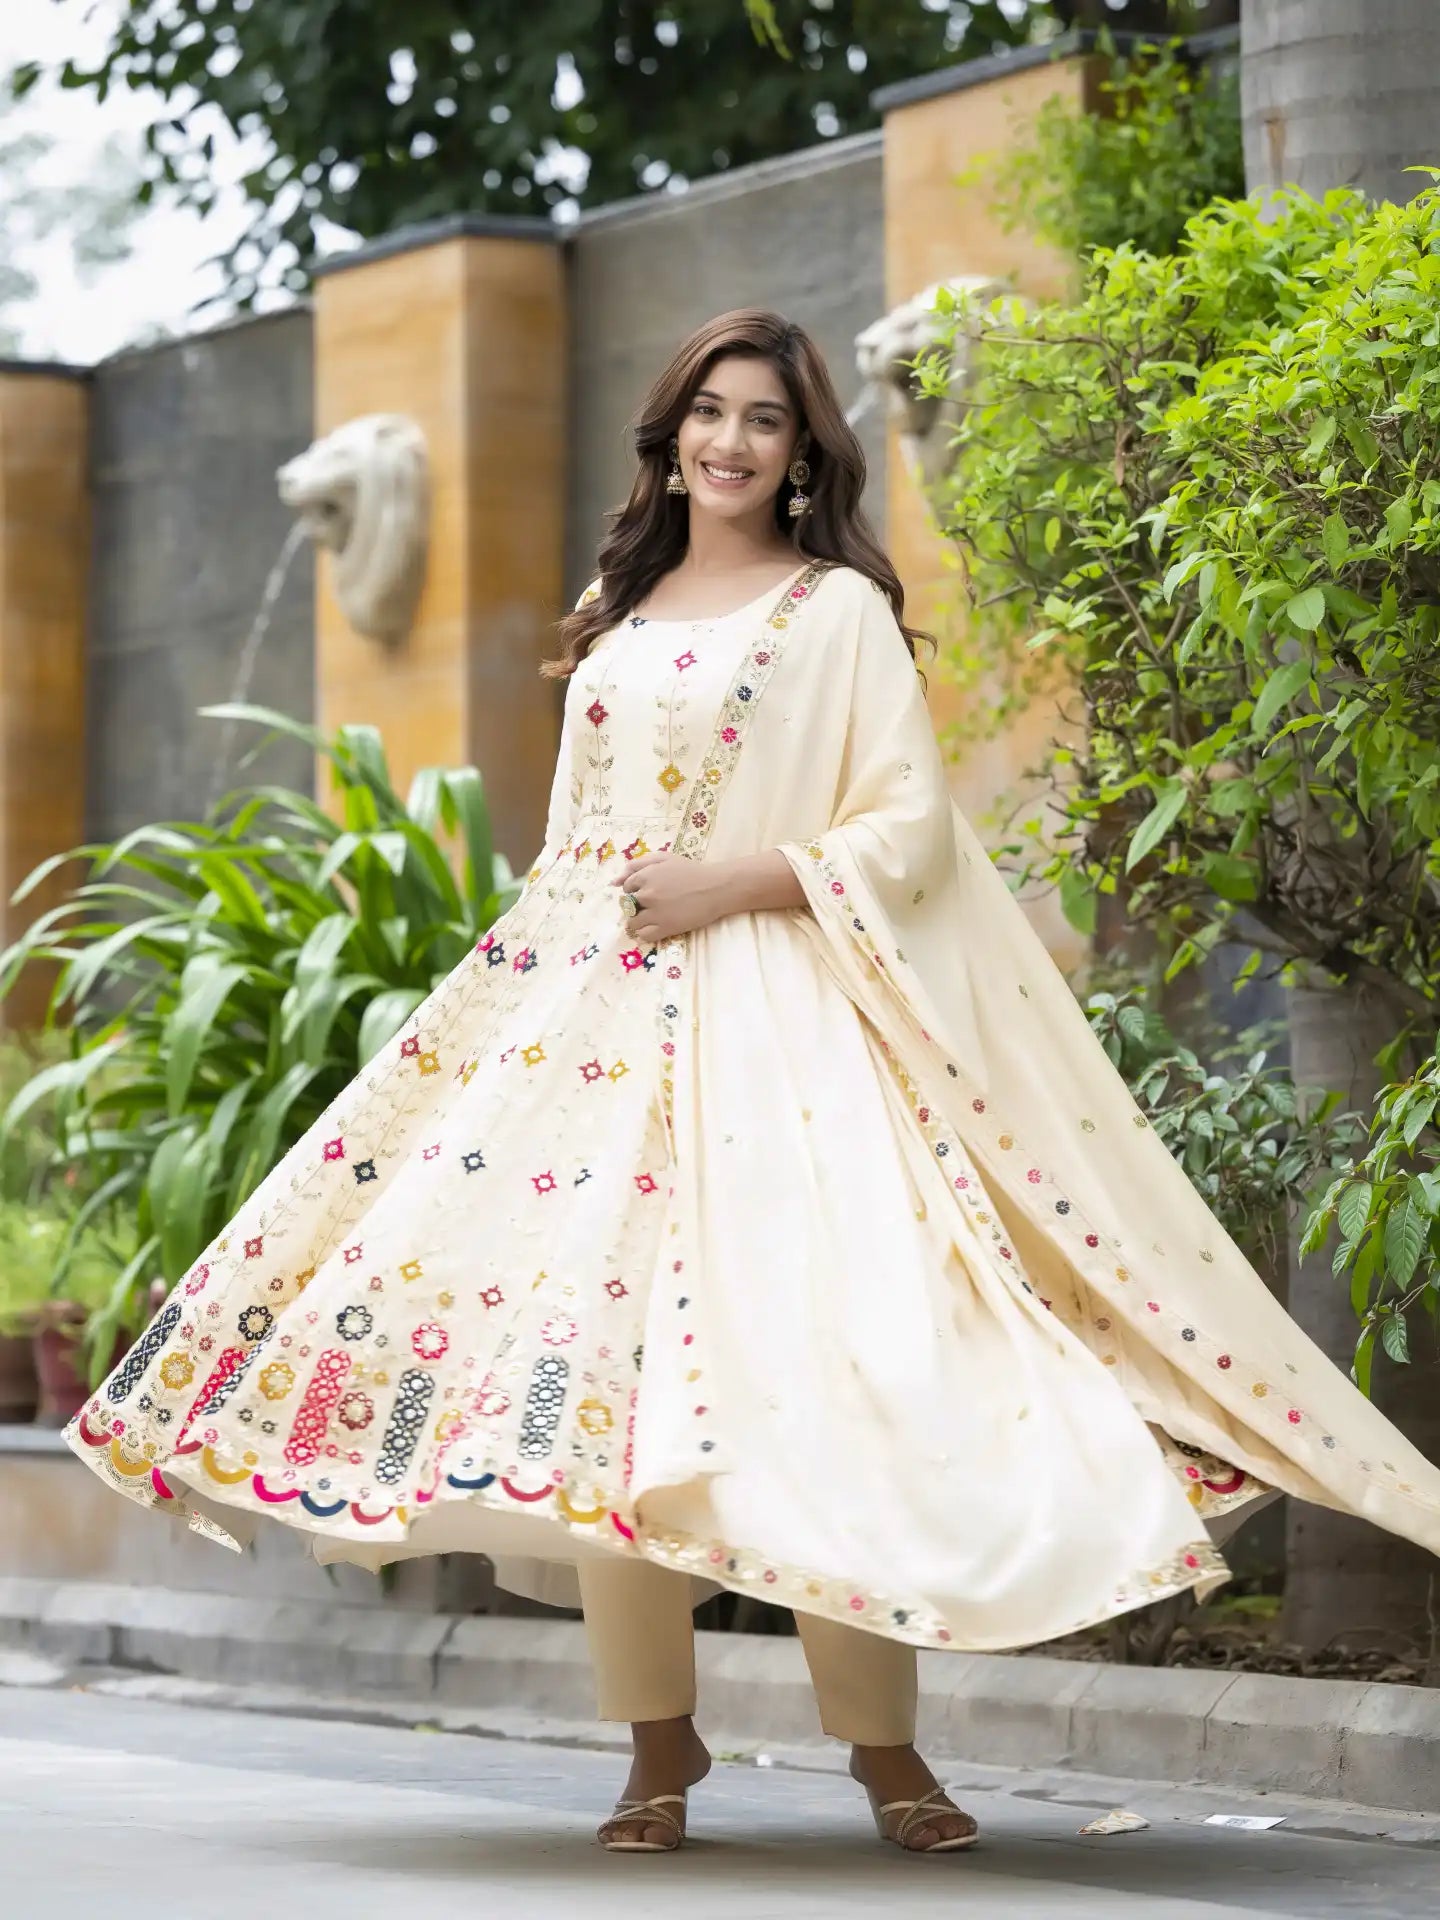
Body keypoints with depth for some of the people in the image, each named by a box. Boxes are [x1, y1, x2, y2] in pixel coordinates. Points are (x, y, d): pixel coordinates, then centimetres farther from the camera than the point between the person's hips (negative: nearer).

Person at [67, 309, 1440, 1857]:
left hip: (770, 1014, -5)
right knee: (593, 1341, -4)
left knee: (806, 1350, -13)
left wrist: (740, 880, -14)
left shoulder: (841, 611, 2)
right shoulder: (617, 612, 19)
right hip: (589, 1008, 5)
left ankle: (881, 1740, -2)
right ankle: (658, 1741, 5)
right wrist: (538, 982, 18)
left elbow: (909, 828, -5)